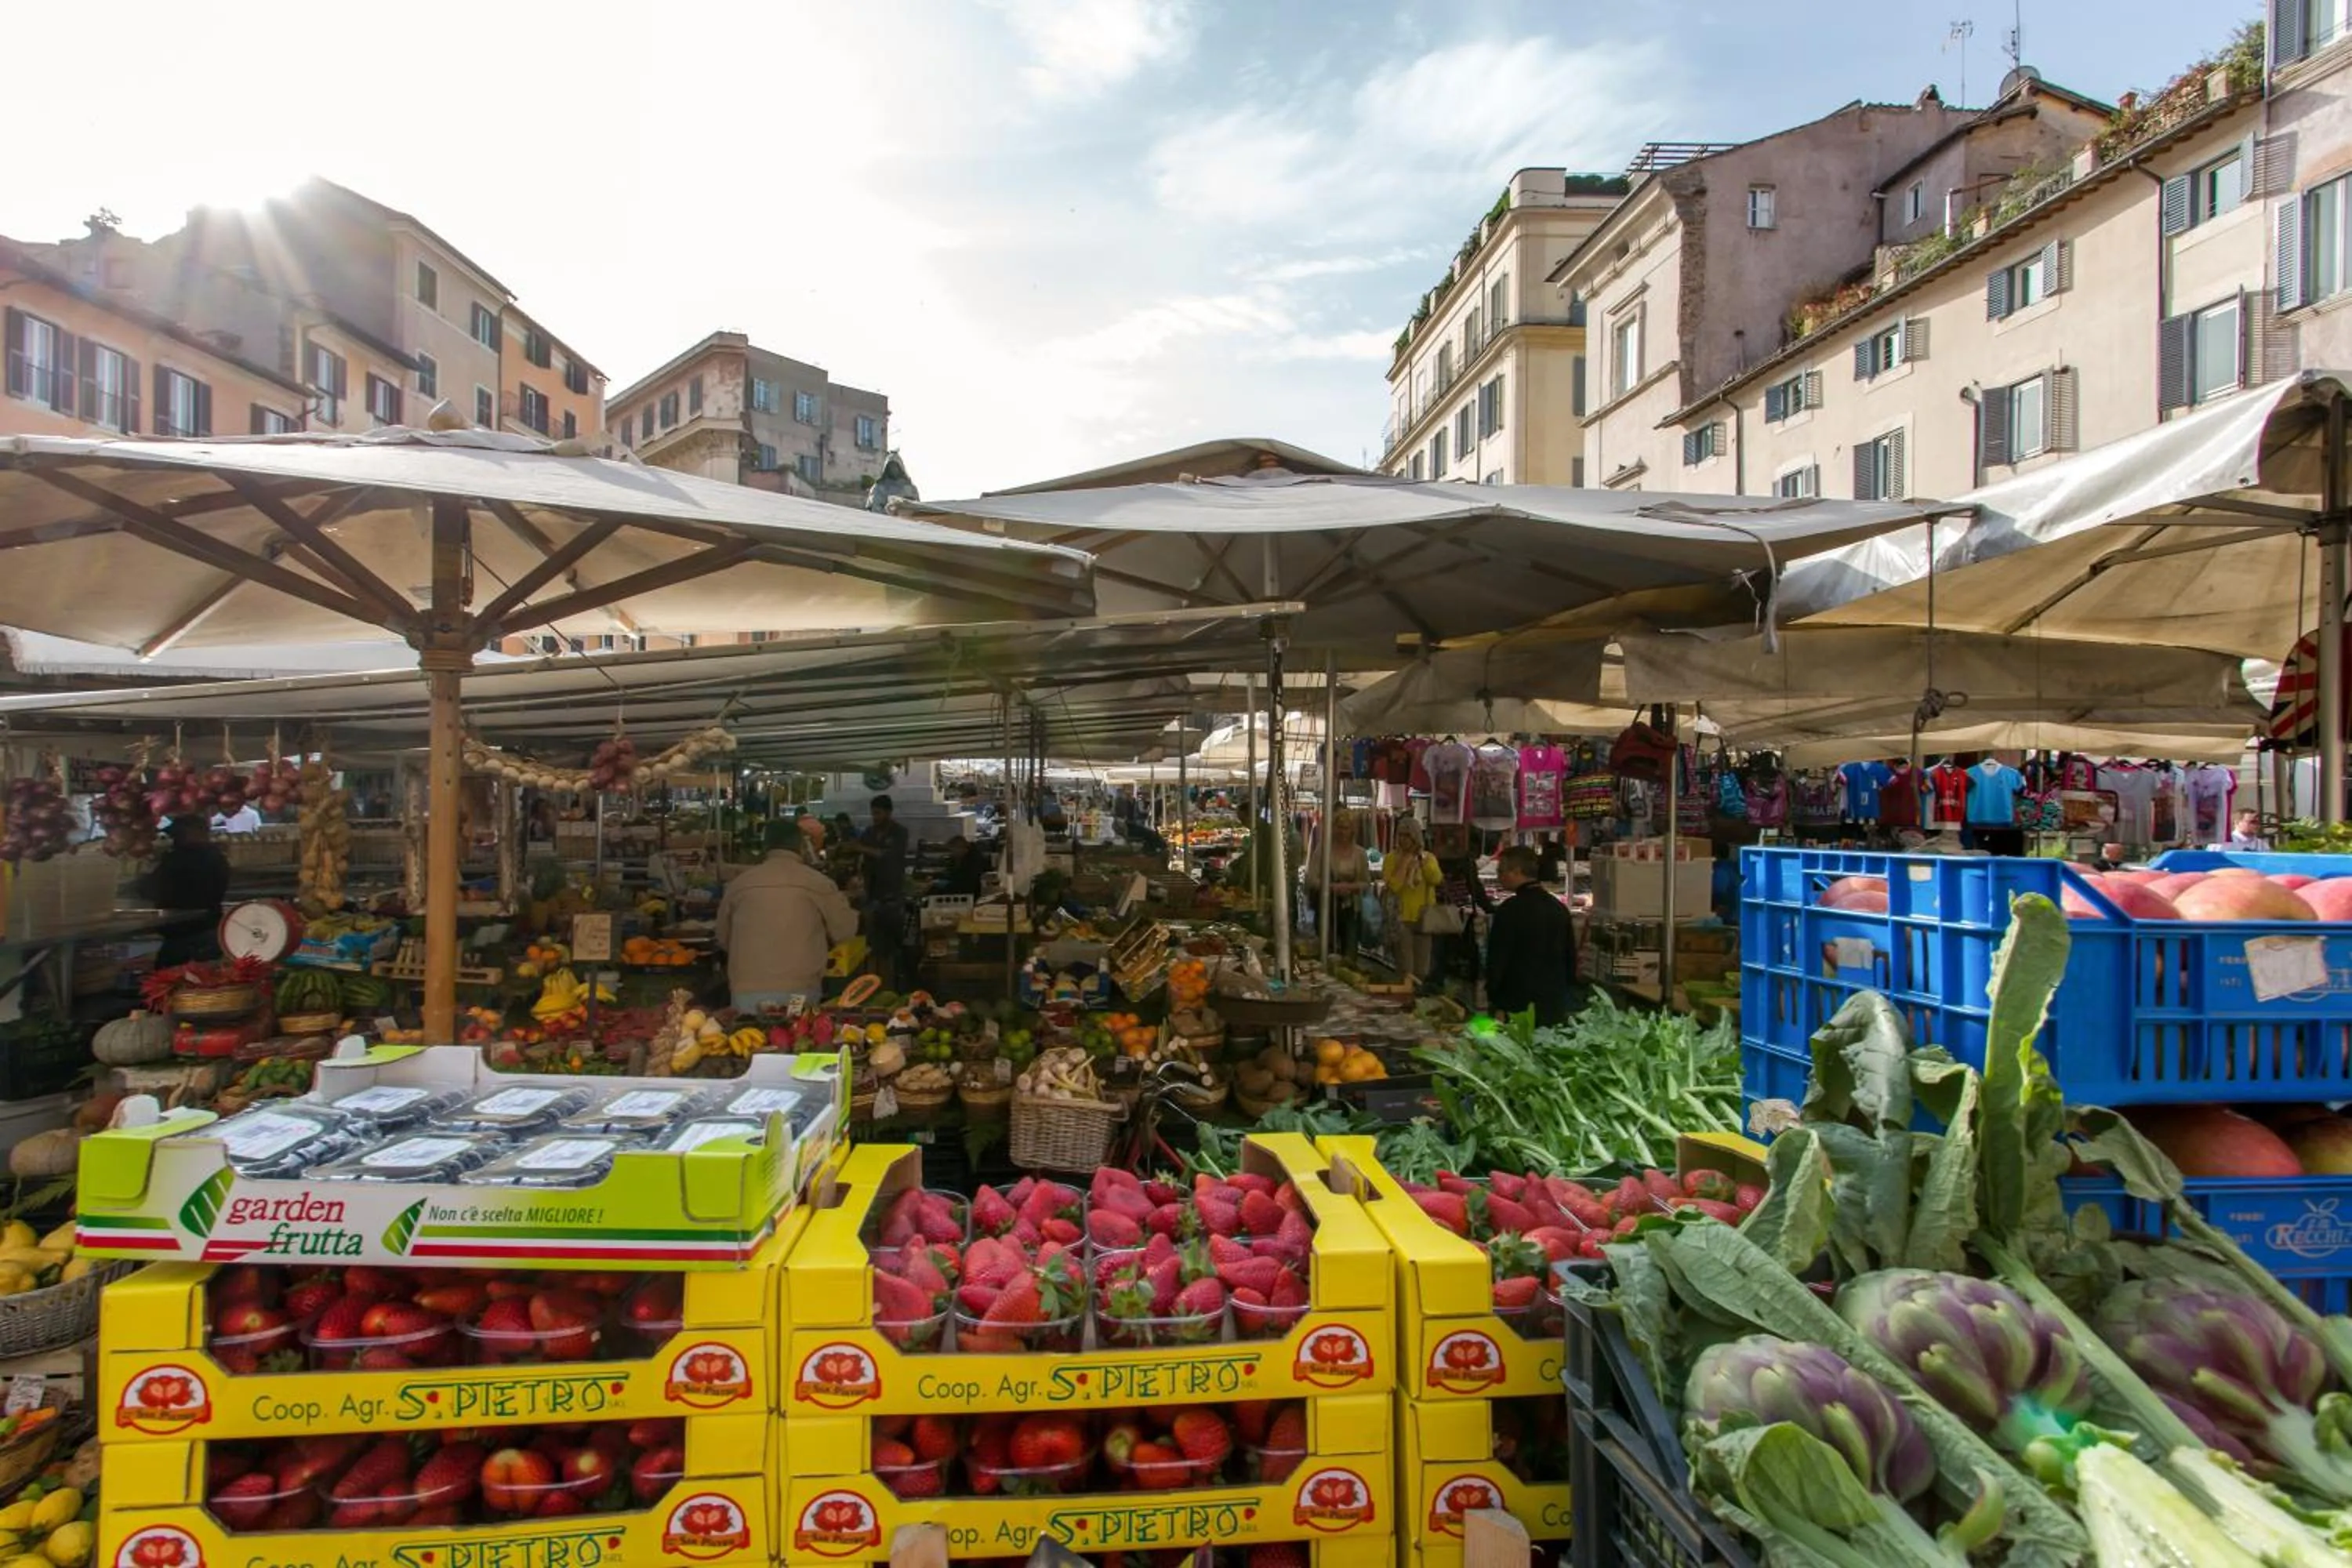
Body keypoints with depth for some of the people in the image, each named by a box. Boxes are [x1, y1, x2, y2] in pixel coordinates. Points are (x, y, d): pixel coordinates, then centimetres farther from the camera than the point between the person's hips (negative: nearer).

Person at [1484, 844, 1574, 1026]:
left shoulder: (1510, 909, -13)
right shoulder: (1559, 908, 9)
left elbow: (1497, 959, -12)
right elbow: (1571, 958, 15)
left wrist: (1492, 999, -3)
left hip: (1518, 1006, -7)